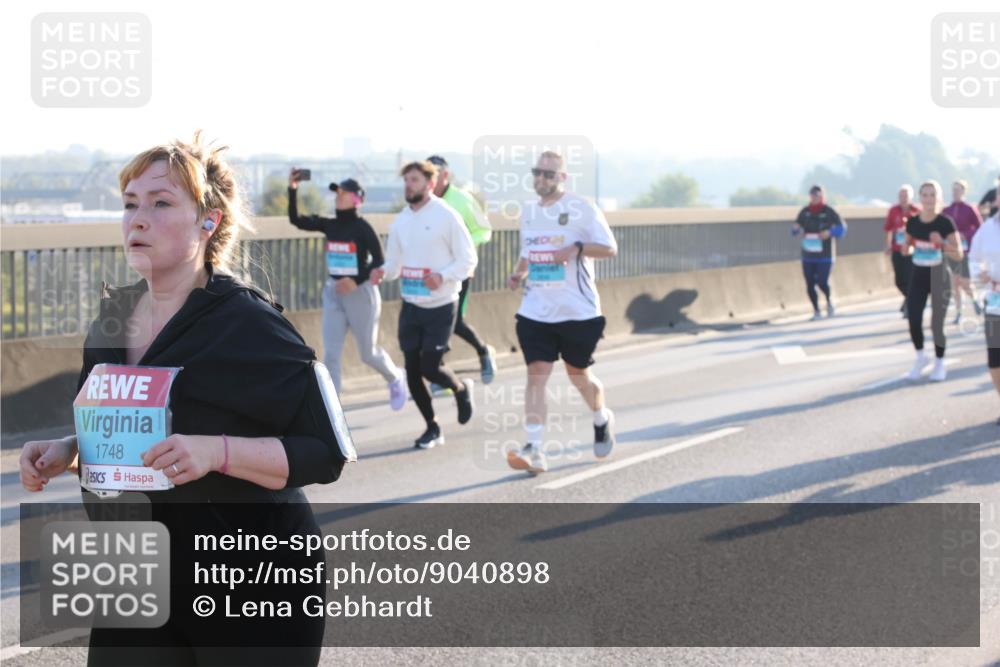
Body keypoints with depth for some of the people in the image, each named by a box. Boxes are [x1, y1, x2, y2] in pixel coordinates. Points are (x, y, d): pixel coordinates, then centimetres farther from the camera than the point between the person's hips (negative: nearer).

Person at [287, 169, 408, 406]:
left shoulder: (362, 228, -13)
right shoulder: (329, 225, 3)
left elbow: (379, 262, -14)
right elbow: (296, 220, -2)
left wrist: (356, 281, -24)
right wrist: (292, 190, -12)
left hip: (361, 293, -5)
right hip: (333, 293, 5)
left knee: (368, 353, 9)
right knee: (330, 354, -2)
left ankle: (396, 379, 39)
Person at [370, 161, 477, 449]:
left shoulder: (446, 216, -10)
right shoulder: (400, 221, 7)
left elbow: (468, 259, -9)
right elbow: (395, 262, 13)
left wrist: (443, 277, -26)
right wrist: (382, 272, -10)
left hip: (441, 306, -5)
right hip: (411, 305, 5)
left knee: (430, 368, -8)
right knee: (412, 371, 4)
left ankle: (461, 389, 25)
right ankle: (432, 428, 21)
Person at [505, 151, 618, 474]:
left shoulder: (581, 209, -6)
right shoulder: (528, 212, 11)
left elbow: (610, 248, -8)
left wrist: (577, 248, -25)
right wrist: (518, 273, 4)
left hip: (578, 310, -3)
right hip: (536, 311, 4)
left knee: (579, 374, 11)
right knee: (536, 373, -10)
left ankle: (602, 420, 43)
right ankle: (534, 450, -15)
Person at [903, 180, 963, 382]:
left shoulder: (945, 223, -11)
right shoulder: (912, 222, 0)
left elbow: (959, 255, -12)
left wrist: (942, 243, -29)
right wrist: (908, 248, -9)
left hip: (939, 277, -3)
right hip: (918, 276, 3)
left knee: (937, 324, -1)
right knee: (914, 320, -9)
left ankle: (939, 364, 21)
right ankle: (920, 357, 17)